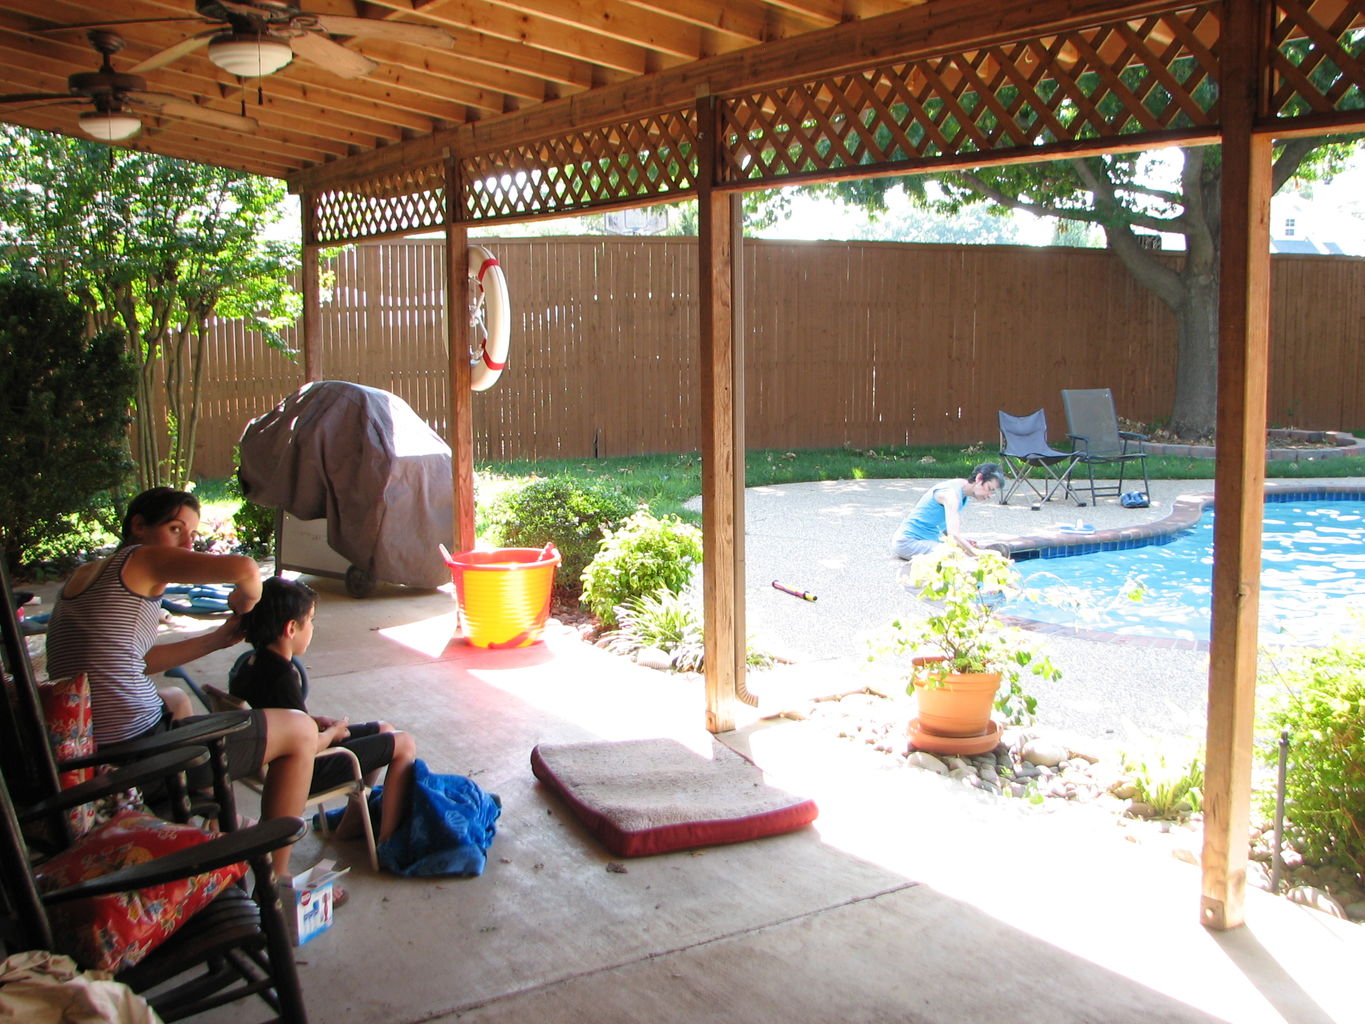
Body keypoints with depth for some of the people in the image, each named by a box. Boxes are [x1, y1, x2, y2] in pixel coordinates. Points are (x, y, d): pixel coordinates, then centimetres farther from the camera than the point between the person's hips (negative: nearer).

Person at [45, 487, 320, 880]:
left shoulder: (84, 574, 16)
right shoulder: (139, 560, -8)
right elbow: (245, 570, -23)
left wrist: (216, 639, 21)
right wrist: (243, 604, 0)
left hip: (79, 755, 10)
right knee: (301, 731, 3)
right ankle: (275, 879, 13)